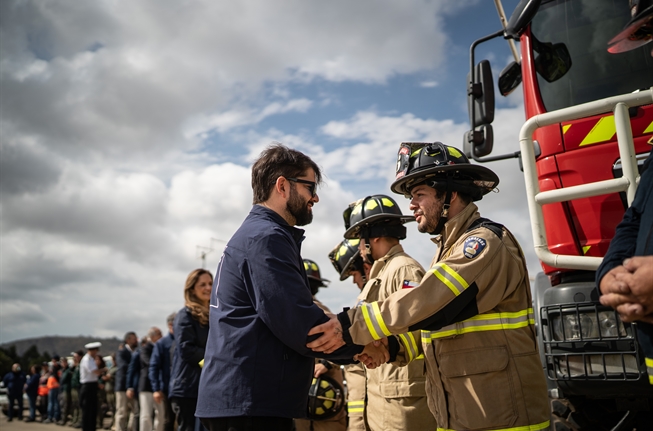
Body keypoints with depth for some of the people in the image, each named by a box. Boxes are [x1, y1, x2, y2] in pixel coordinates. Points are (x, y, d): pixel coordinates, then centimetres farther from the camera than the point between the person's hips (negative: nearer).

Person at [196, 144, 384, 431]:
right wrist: (359, 344, -8)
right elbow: (298, 322, -23)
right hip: (250, 405, -10)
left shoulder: (254, 233, 18)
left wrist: (351, 351, 13)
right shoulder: (267, 237, -15)